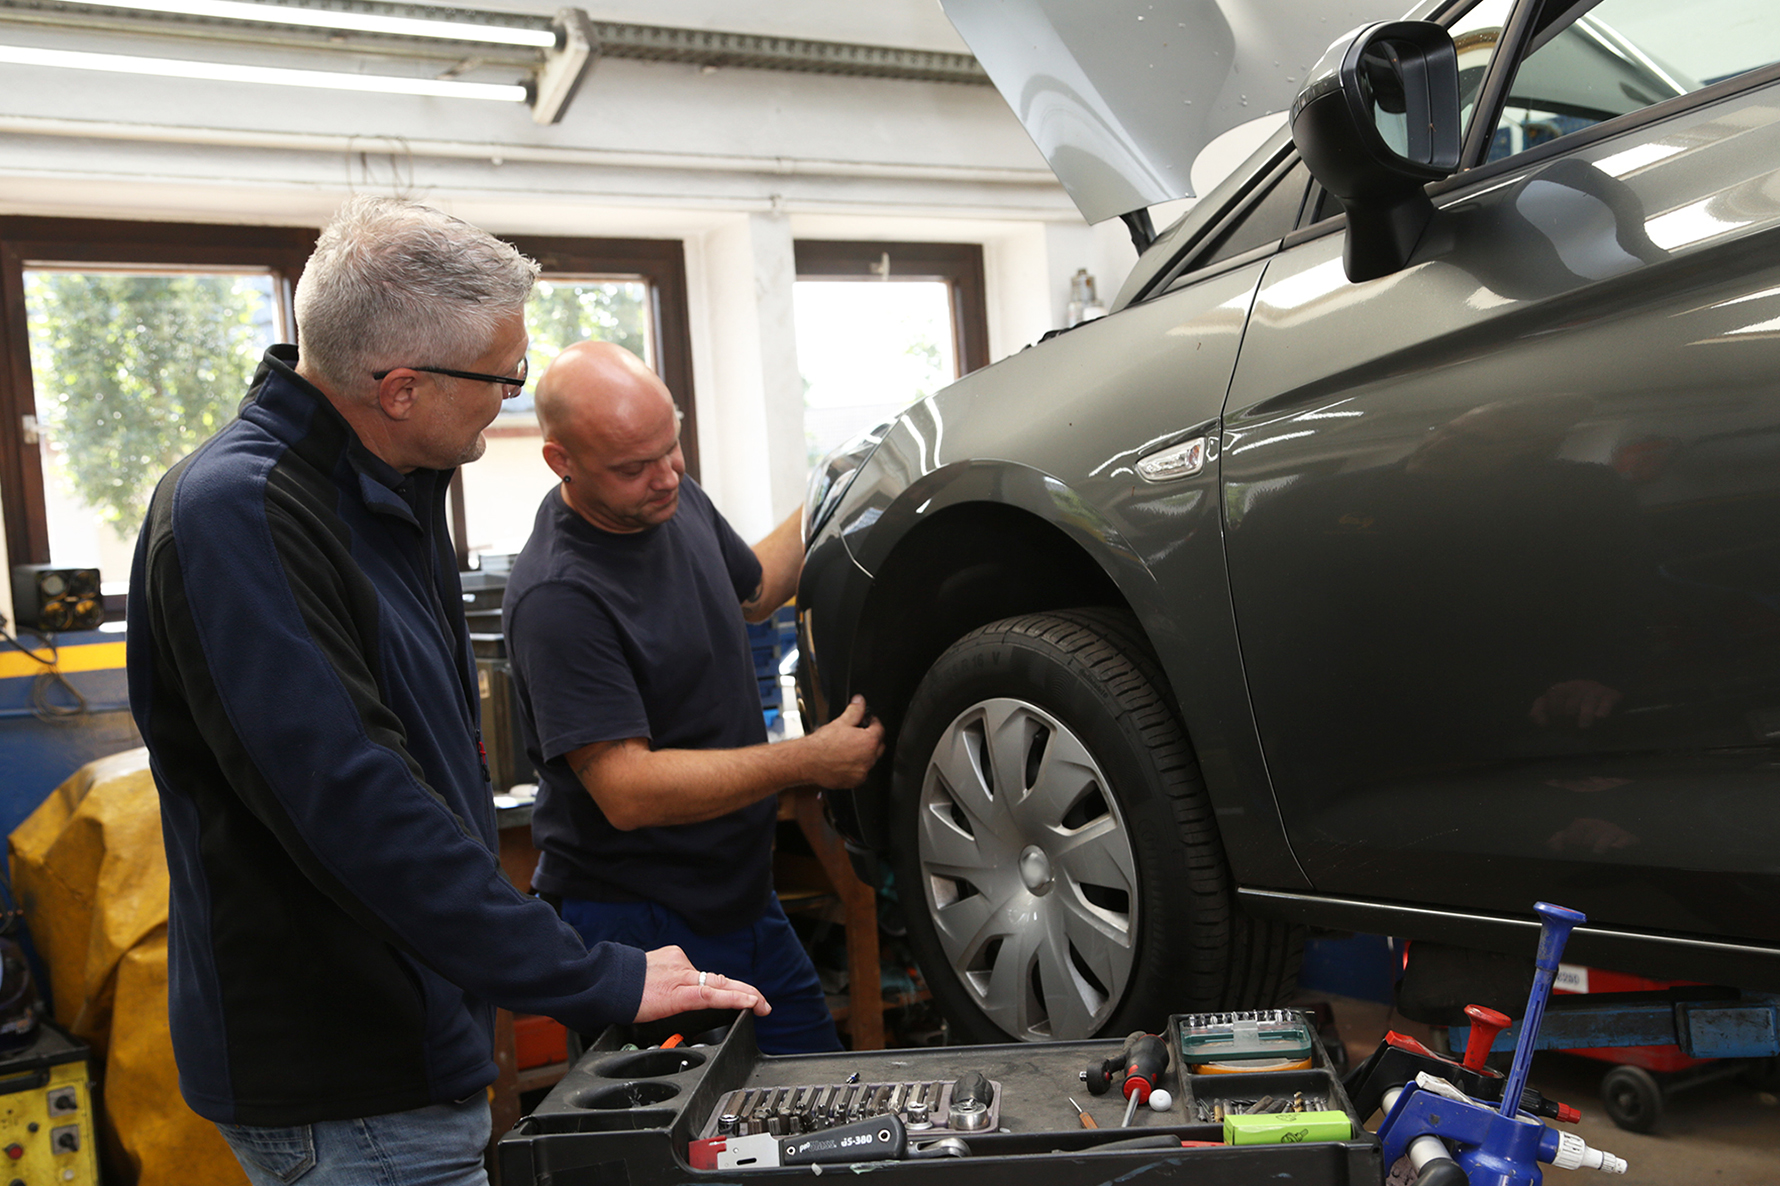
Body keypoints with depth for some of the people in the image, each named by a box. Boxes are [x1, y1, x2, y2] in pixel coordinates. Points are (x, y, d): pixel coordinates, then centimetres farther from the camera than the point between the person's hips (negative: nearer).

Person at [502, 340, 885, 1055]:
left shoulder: (676, 500, 2)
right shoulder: (556, 600, -26)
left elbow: (752, 590, 23)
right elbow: (628, 792, -28)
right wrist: (809, 761, -25)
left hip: (740, 896, 8)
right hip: (635, 927, -8)